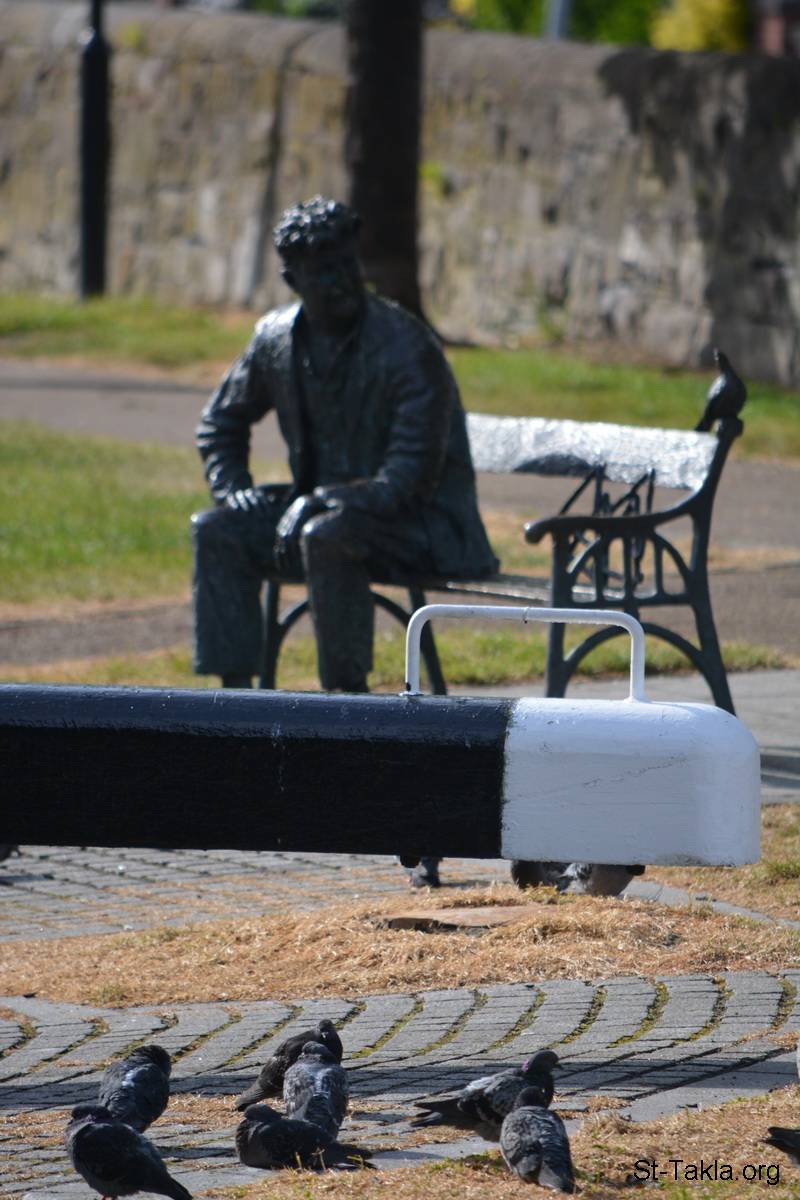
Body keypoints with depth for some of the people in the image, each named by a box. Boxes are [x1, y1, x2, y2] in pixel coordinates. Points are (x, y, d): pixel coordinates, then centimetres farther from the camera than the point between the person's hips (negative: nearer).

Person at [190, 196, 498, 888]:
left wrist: (323, 504, -28)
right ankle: (234, 696, -15)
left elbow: (412, 472, -22)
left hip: (423, 524, -7)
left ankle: (350, 696, -28)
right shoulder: (278, 339, 4)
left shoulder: (406, 348, -18)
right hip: (323, 510, 7)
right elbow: (223, 423, 20)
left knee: (328, 537, -36)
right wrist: (233, 490, 1)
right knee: (217, 534, -11)